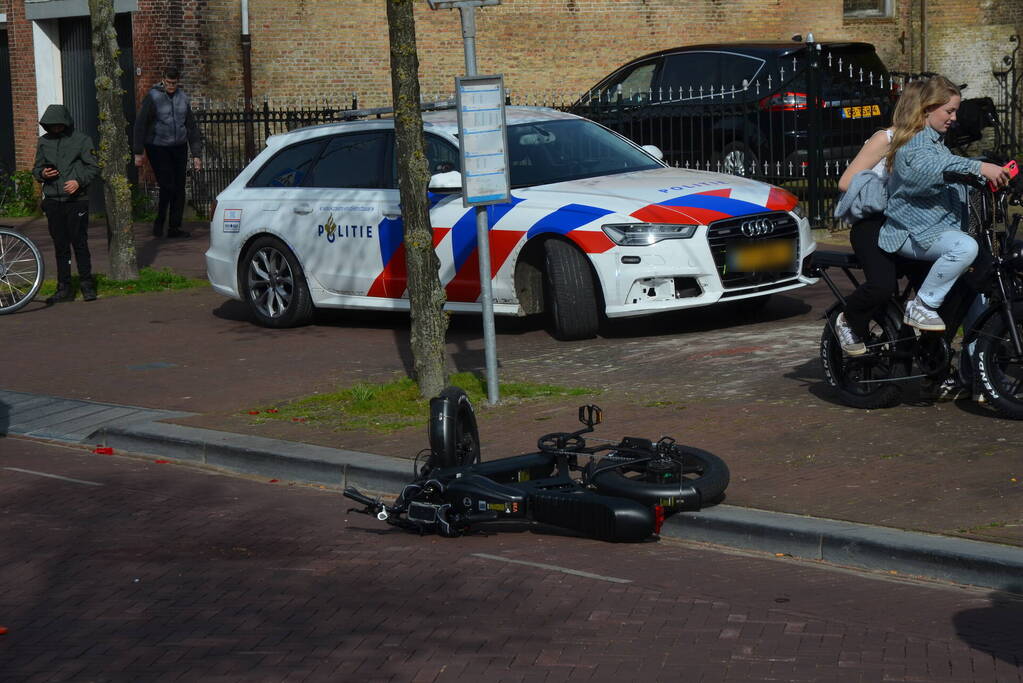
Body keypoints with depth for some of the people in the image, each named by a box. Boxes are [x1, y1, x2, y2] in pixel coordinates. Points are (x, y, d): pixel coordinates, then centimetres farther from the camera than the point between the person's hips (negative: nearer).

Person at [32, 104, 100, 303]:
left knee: (80, 243, -2)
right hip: (52, 201, 4)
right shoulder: (44, 141, 11)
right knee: (60, 246, 7)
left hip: (76, 200, -4)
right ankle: (64, 288, 12)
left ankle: (87, 284, 8)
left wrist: (78, 181, -17)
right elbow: (36, 168, 17)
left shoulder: (81, 140, -1)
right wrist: (42, 174, -6)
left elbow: (93, 167, -2)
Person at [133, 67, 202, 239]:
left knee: (179, 188, 3)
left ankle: (174, 227, 12)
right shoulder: (153, 97, -7)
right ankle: (159, 223, 6)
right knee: (167, 186, -12)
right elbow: (140, 125, -6)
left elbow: (191, 126, 13)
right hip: (158, 147, -5)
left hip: (179, 147, 5)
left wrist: (196, 154, 9)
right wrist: (138, 152, -9)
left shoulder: (183, 98, 7)